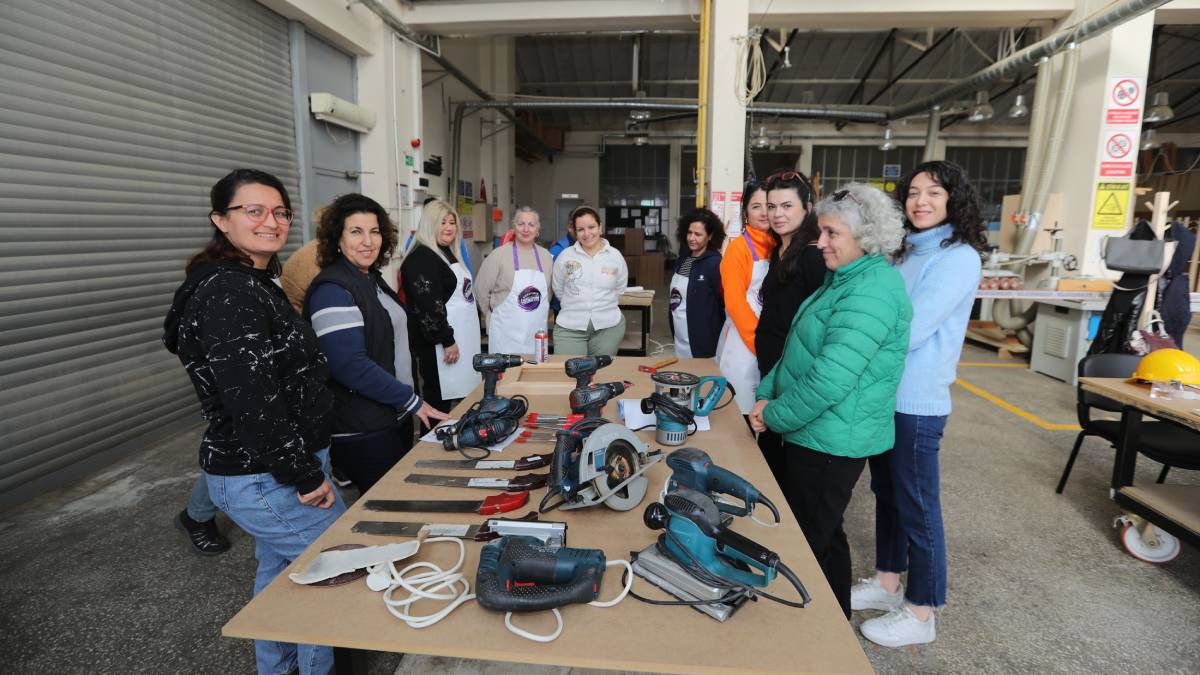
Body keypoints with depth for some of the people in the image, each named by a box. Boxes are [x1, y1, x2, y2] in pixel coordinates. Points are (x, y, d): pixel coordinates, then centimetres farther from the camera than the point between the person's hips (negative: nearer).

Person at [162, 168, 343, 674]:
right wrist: (306, 475, -20)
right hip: (268, 480, -10)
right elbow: (252, 401, -27)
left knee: (277, 572, 24)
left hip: (261, 474, 10)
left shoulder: (254, 284, 10)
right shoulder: (230, 292, -22)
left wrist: (301, 465, 18)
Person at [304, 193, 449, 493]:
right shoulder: (333, 290, -18)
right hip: (363, 434, -9)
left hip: (396, 418, 9)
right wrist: (411, 400, -18)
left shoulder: (373, 280, 10)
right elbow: (351, 366, -25)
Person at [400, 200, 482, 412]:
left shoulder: (447, 253, 16)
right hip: (438, 346, -10)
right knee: (439, 403, -3)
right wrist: (447, 341, -19)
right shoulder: (421, 258, -15)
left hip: (461, 338, 10)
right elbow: (428, 306, -21)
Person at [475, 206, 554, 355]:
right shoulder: (498, 255, -4)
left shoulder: (546, 256, 9)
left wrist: (543, 318, 14)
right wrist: (496, 317, 5)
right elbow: (482, 291, -1)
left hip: (537, 334, 4)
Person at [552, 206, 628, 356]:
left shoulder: (615, 256, 2)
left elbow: (620, 288, 14)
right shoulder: (565, 256, -1)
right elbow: (558, 289, 9)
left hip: (608, 327, 1)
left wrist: (602, 304, 12)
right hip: (569, 327, -1)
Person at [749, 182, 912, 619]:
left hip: (829, 442, -10)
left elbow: (833, 375, -28)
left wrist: (775, 415, -15)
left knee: (806, 543, 4)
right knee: (823, 535, 22)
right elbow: (802, 350, 16)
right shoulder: (845, 278, 12)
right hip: (819, 435, 10)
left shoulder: (872, 292, -21)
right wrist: (767, 395, 5)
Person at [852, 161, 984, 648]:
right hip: (885, 394, 8)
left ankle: (920, 613, 21)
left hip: (916, 402, -8)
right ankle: (888, 583, 37)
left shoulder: (958, 258, -15)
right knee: (887, 493, 19)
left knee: (916, 506, 4)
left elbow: (908, 331, -23)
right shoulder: (908, 252, 12)